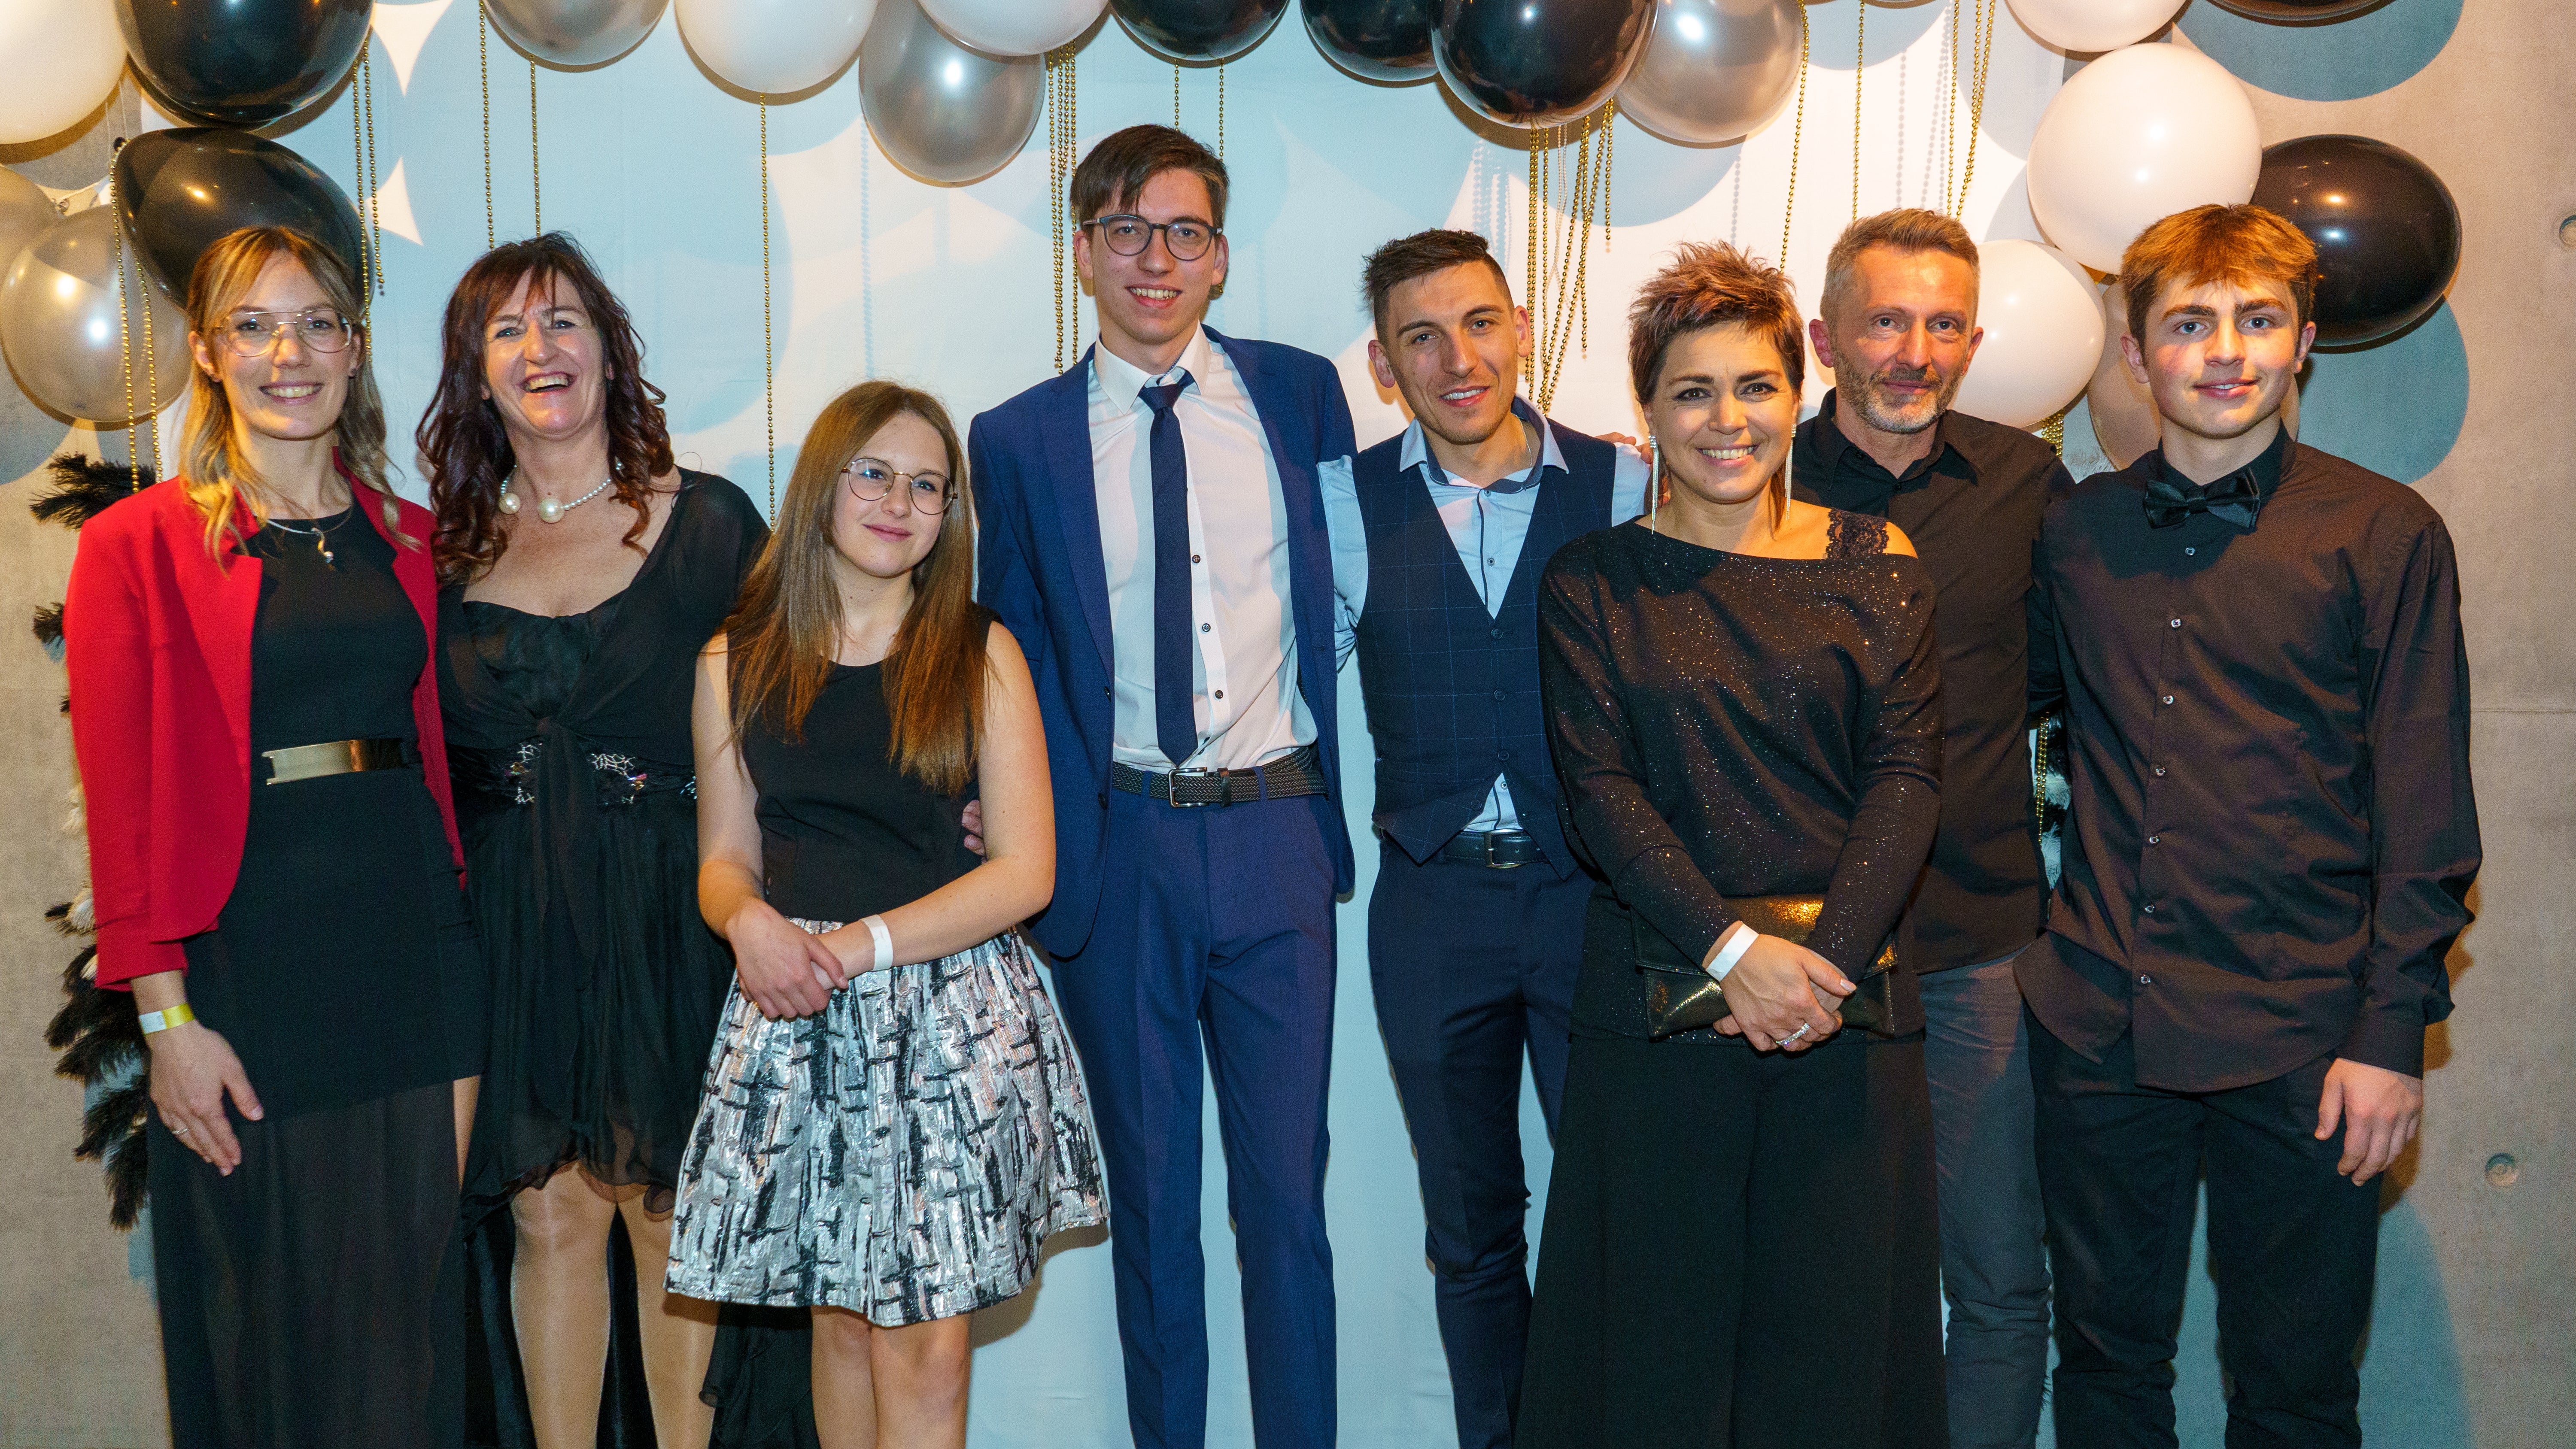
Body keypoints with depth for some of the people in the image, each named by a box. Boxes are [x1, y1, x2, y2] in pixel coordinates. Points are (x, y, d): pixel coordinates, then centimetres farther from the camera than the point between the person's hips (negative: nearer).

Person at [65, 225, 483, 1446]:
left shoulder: (409, 542, 11)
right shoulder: (139, 545, -2)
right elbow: (122, 797, -6)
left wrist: (461, 919, 4)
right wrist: (164, 1013, -11)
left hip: (416, 936, 4)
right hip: (250, 953, -4)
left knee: (415, 1293, 10)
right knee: (271, 1304, 6)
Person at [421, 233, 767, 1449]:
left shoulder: (707, 520, 1)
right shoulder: (449, 550, 8)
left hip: (666, 917, -2)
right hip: (508, 925, 2)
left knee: (672, 1211, 6)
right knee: (550, 1216, 5)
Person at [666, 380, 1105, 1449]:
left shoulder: (980, 655, 1)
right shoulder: (736, 663, 8)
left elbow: (1025, 871, -4)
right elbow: (723, 859, 12)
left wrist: (863, 944, -13)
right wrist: (750, 920, -12)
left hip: (951, 1012, -2)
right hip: (793, 1016, 2)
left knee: (925, 1344, -3)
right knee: (840, 1314, 9)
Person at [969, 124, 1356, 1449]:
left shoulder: (1301, 393, 5)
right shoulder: (1018, 439, 4)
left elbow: (1349, 599, 10)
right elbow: (1011, 653, 7)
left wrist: (1334, 799, 2)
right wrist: (1032, 834, -4)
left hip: (1277, 831, 0)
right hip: (1120, 851, 0)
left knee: (1287, 1186, 6)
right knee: (1151, 1191, 12)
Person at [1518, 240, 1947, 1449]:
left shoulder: (1874, 566, 5)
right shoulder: (1592, 584, 3)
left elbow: (1906, 774, -1)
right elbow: (1599, 791, -4)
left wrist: (1825, 959, -14)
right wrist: (1734, 949, -16)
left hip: (1847, 994, 1)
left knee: (1836, 1320, 8)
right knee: (1660, 1318, 7)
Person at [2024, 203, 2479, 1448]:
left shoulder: (2384, 535, -4)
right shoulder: (2077, 529, 5)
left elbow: (2424, 811, -4)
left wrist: (2393, 1031, -8)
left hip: (2297, 1040, -2)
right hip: (2100, 1022, 3)